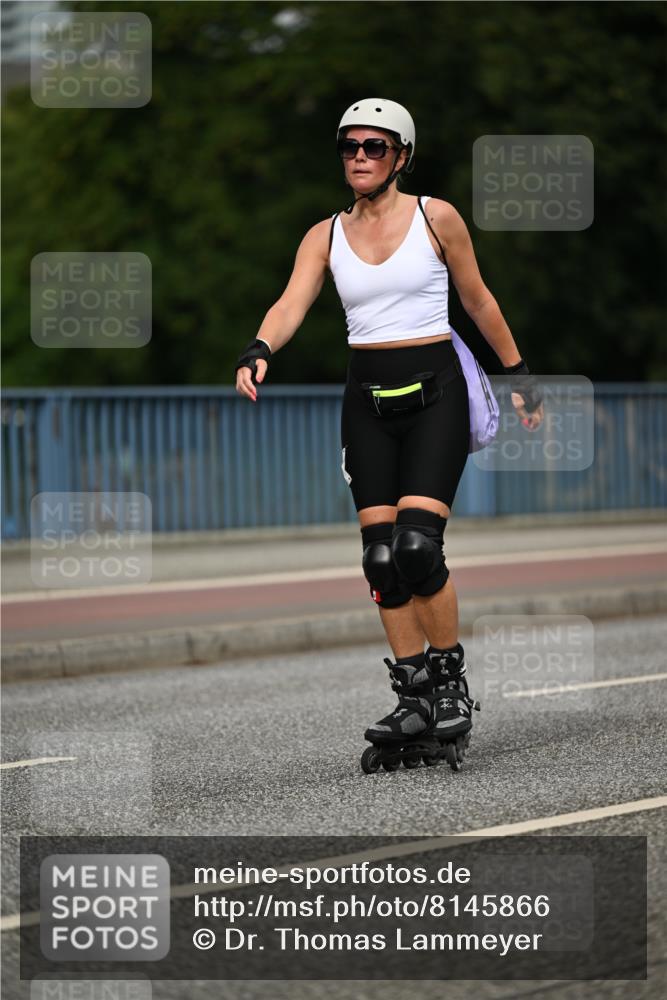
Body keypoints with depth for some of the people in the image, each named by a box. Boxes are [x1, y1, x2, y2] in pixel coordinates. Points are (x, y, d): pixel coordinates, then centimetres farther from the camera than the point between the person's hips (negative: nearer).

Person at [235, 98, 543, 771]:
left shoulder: (436, 217, -1)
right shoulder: (326, 236, 6)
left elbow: (478, 299, 9)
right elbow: (292, 302, -9)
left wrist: (518, 373, 13)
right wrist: (259, 350, -29)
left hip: (434, 391, -3)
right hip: (367, 397, 4)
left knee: (417, 545, -16)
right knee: (381, 556, -1)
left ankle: (451, 683, 1)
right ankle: (413, 697, 9)